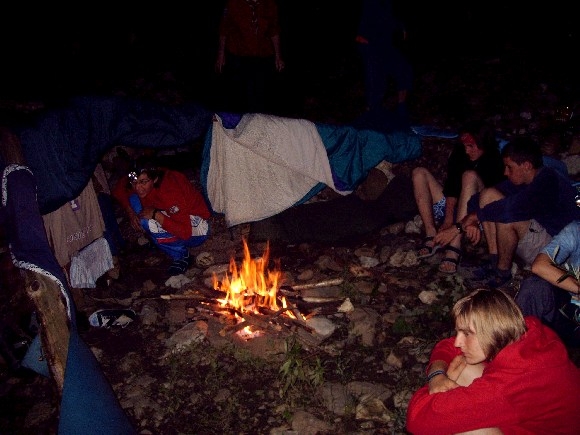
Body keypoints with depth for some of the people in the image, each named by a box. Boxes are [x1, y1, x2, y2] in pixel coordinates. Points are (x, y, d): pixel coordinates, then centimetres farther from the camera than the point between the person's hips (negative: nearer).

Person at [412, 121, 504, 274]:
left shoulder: (495, 164, -13)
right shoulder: (459, 155, 1)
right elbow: (451, 188, -7)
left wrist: (455, 229, -31)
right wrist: (448, 219, -22)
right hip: (453, 210, 6)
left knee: (470, 176, -30)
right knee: (419, 172, -6)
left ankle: (455, 246, -42)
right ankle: (431, 236, -21)